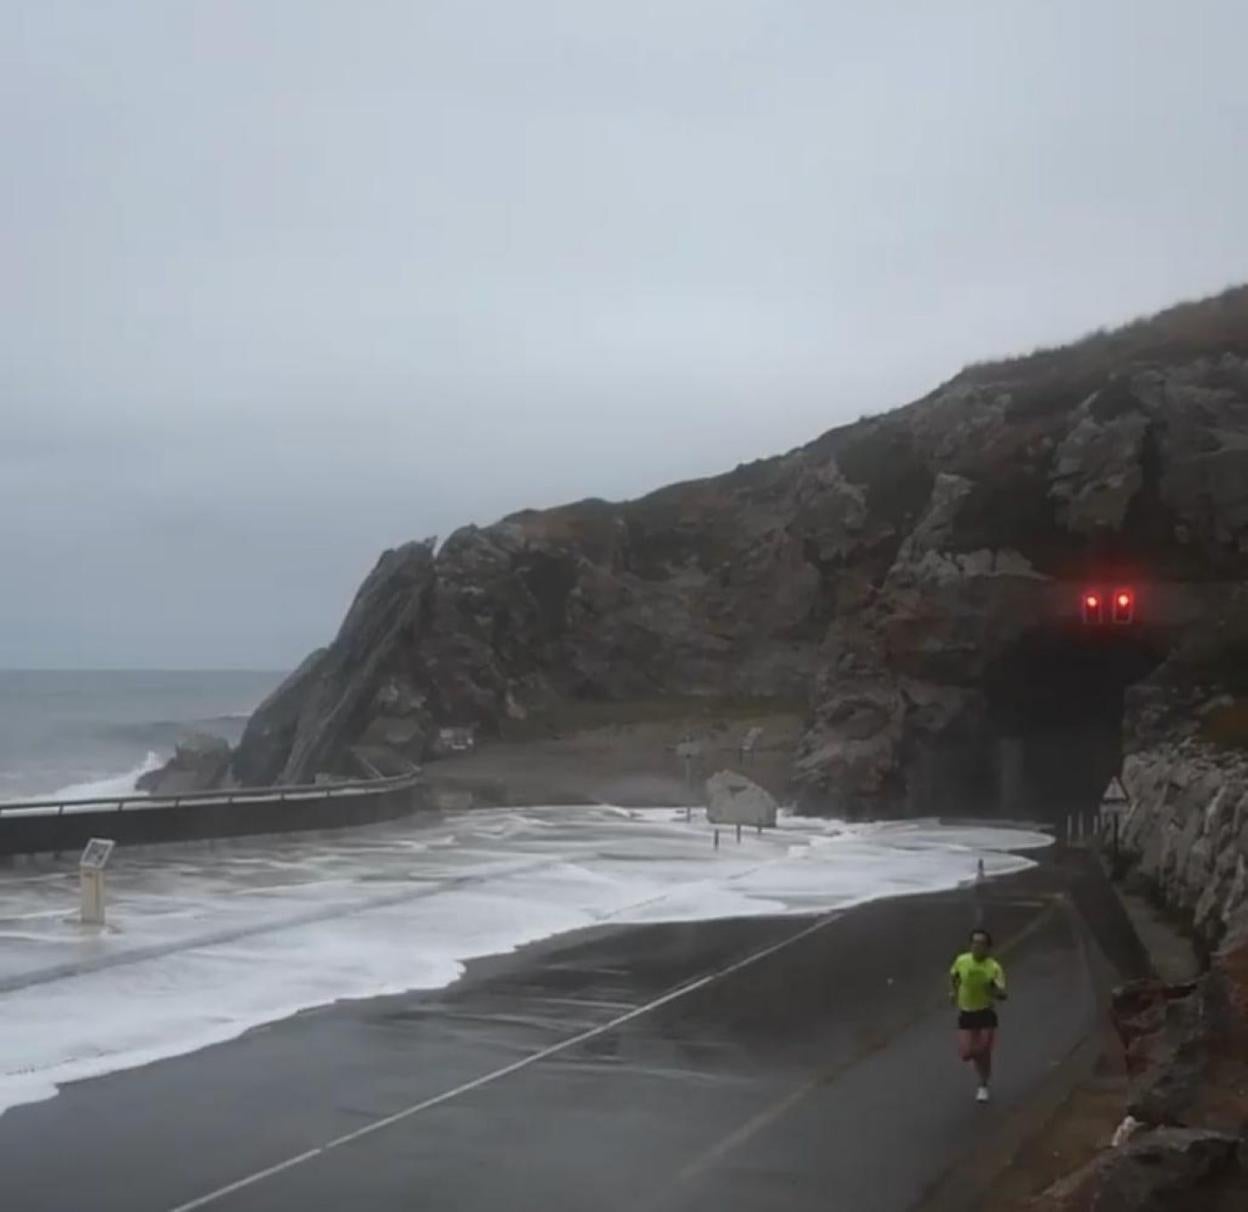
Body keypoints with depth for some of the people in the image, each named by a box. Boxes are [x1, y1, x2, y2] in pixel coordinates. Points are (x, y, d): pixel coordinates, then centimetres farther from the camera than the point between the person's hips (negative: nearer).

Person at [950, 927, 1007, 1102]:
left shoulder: (994, 968, -18)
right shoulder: (961, 961, -11)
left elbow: (1002, 995, -21)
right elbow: (953, 975, 13)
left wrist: (995, 991, -40)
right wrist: (953, 991, 4)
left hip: (986, 1014, -2)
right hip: (966, 1013, 2)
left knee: (984, 1052, 2)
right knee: (966, 1053, -2)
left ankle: (983, 1086, 28)